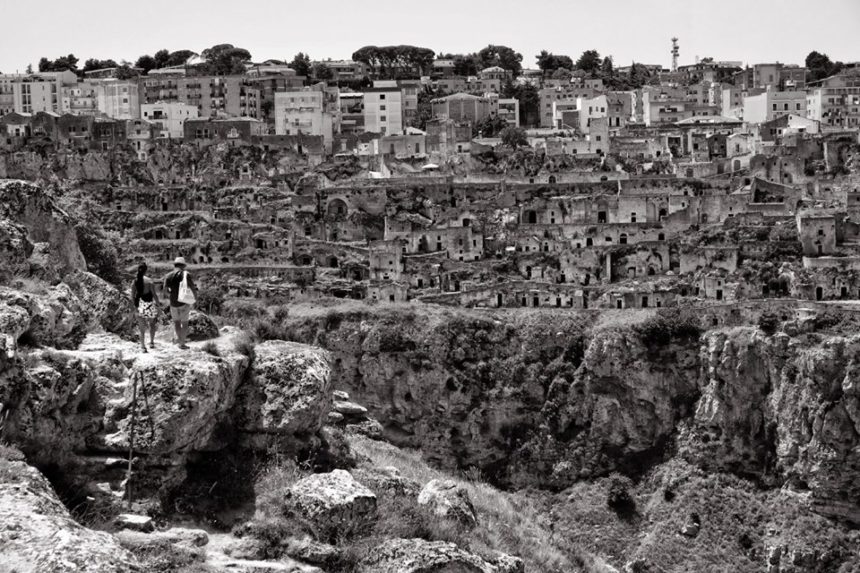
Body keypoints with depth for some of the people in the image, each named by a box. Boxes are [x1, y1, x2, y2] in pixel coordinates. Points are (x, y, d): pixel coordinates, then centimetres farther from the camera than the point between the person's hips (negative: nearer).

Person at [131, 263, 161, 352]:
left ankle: (143, 346, 4)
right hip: (149, 304, -3)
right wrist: (158, 303, 3)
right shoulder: (149, 281, -12)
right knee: (152, 324, 19)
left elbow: (133, 296, 3)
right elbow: (154, 294, -11)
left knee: (142, 328, 8)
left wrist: (135, 305, 18)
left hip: (140, 305, 3)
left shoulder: (135, 282, -1)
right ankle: (151, 342, 13)